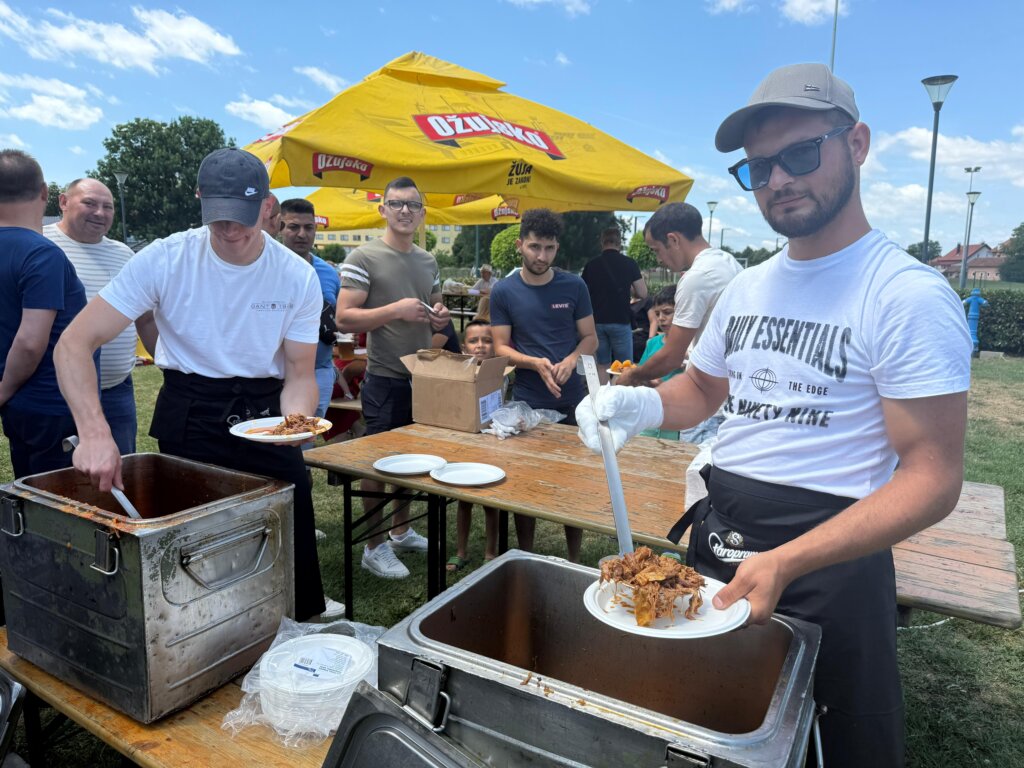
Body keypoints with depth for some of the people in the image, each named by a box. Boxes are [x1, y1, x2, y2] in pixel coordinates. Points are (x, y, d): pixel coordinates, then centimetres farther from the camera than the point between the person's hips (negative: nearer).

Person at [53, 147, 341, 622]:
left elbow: (300, 375, -6)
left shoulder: (298, 278, -10)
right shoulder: (164, 260, -16)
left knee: (293, 518, 9)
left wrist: (294, 421, -28)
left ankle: (303, 613, 35)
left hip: (264, 411, 2)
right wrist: (95, 433, -33)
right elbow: (75, 343, -18)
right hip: (190, 417, -2)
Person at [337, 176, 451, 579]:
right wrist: (395, 310, -24)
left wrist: (440, 318, -1)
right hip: (385, 379, -7)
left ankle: (401, 530, 34)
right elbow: (344, 318, -15)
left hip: (423, 376, 7)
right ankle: (374, 546, 17)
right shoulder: (364, 258, -9)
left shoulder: (428, 261, 12)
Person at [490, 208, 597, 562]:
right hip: (526, 403, 0)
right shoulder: (504, 291, 0)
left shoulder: (574, 286, 0)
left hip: (571, 401, 0)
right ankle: (525, 558, 26)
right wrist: (536, 363, -19)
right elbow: (500, 347, -1)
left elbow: (590, 338, 4)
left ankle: (574, 560, 23)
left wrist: (571, 359, -17)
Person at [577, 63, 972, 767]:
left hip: (829, 553, -6)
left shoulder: (909, 295, -15)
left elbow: (933, 477, -19)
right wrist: (641, 403, -6)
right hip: (715, 536, 6)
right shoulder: (747, 288, 6)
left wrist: (785, 563, -29)